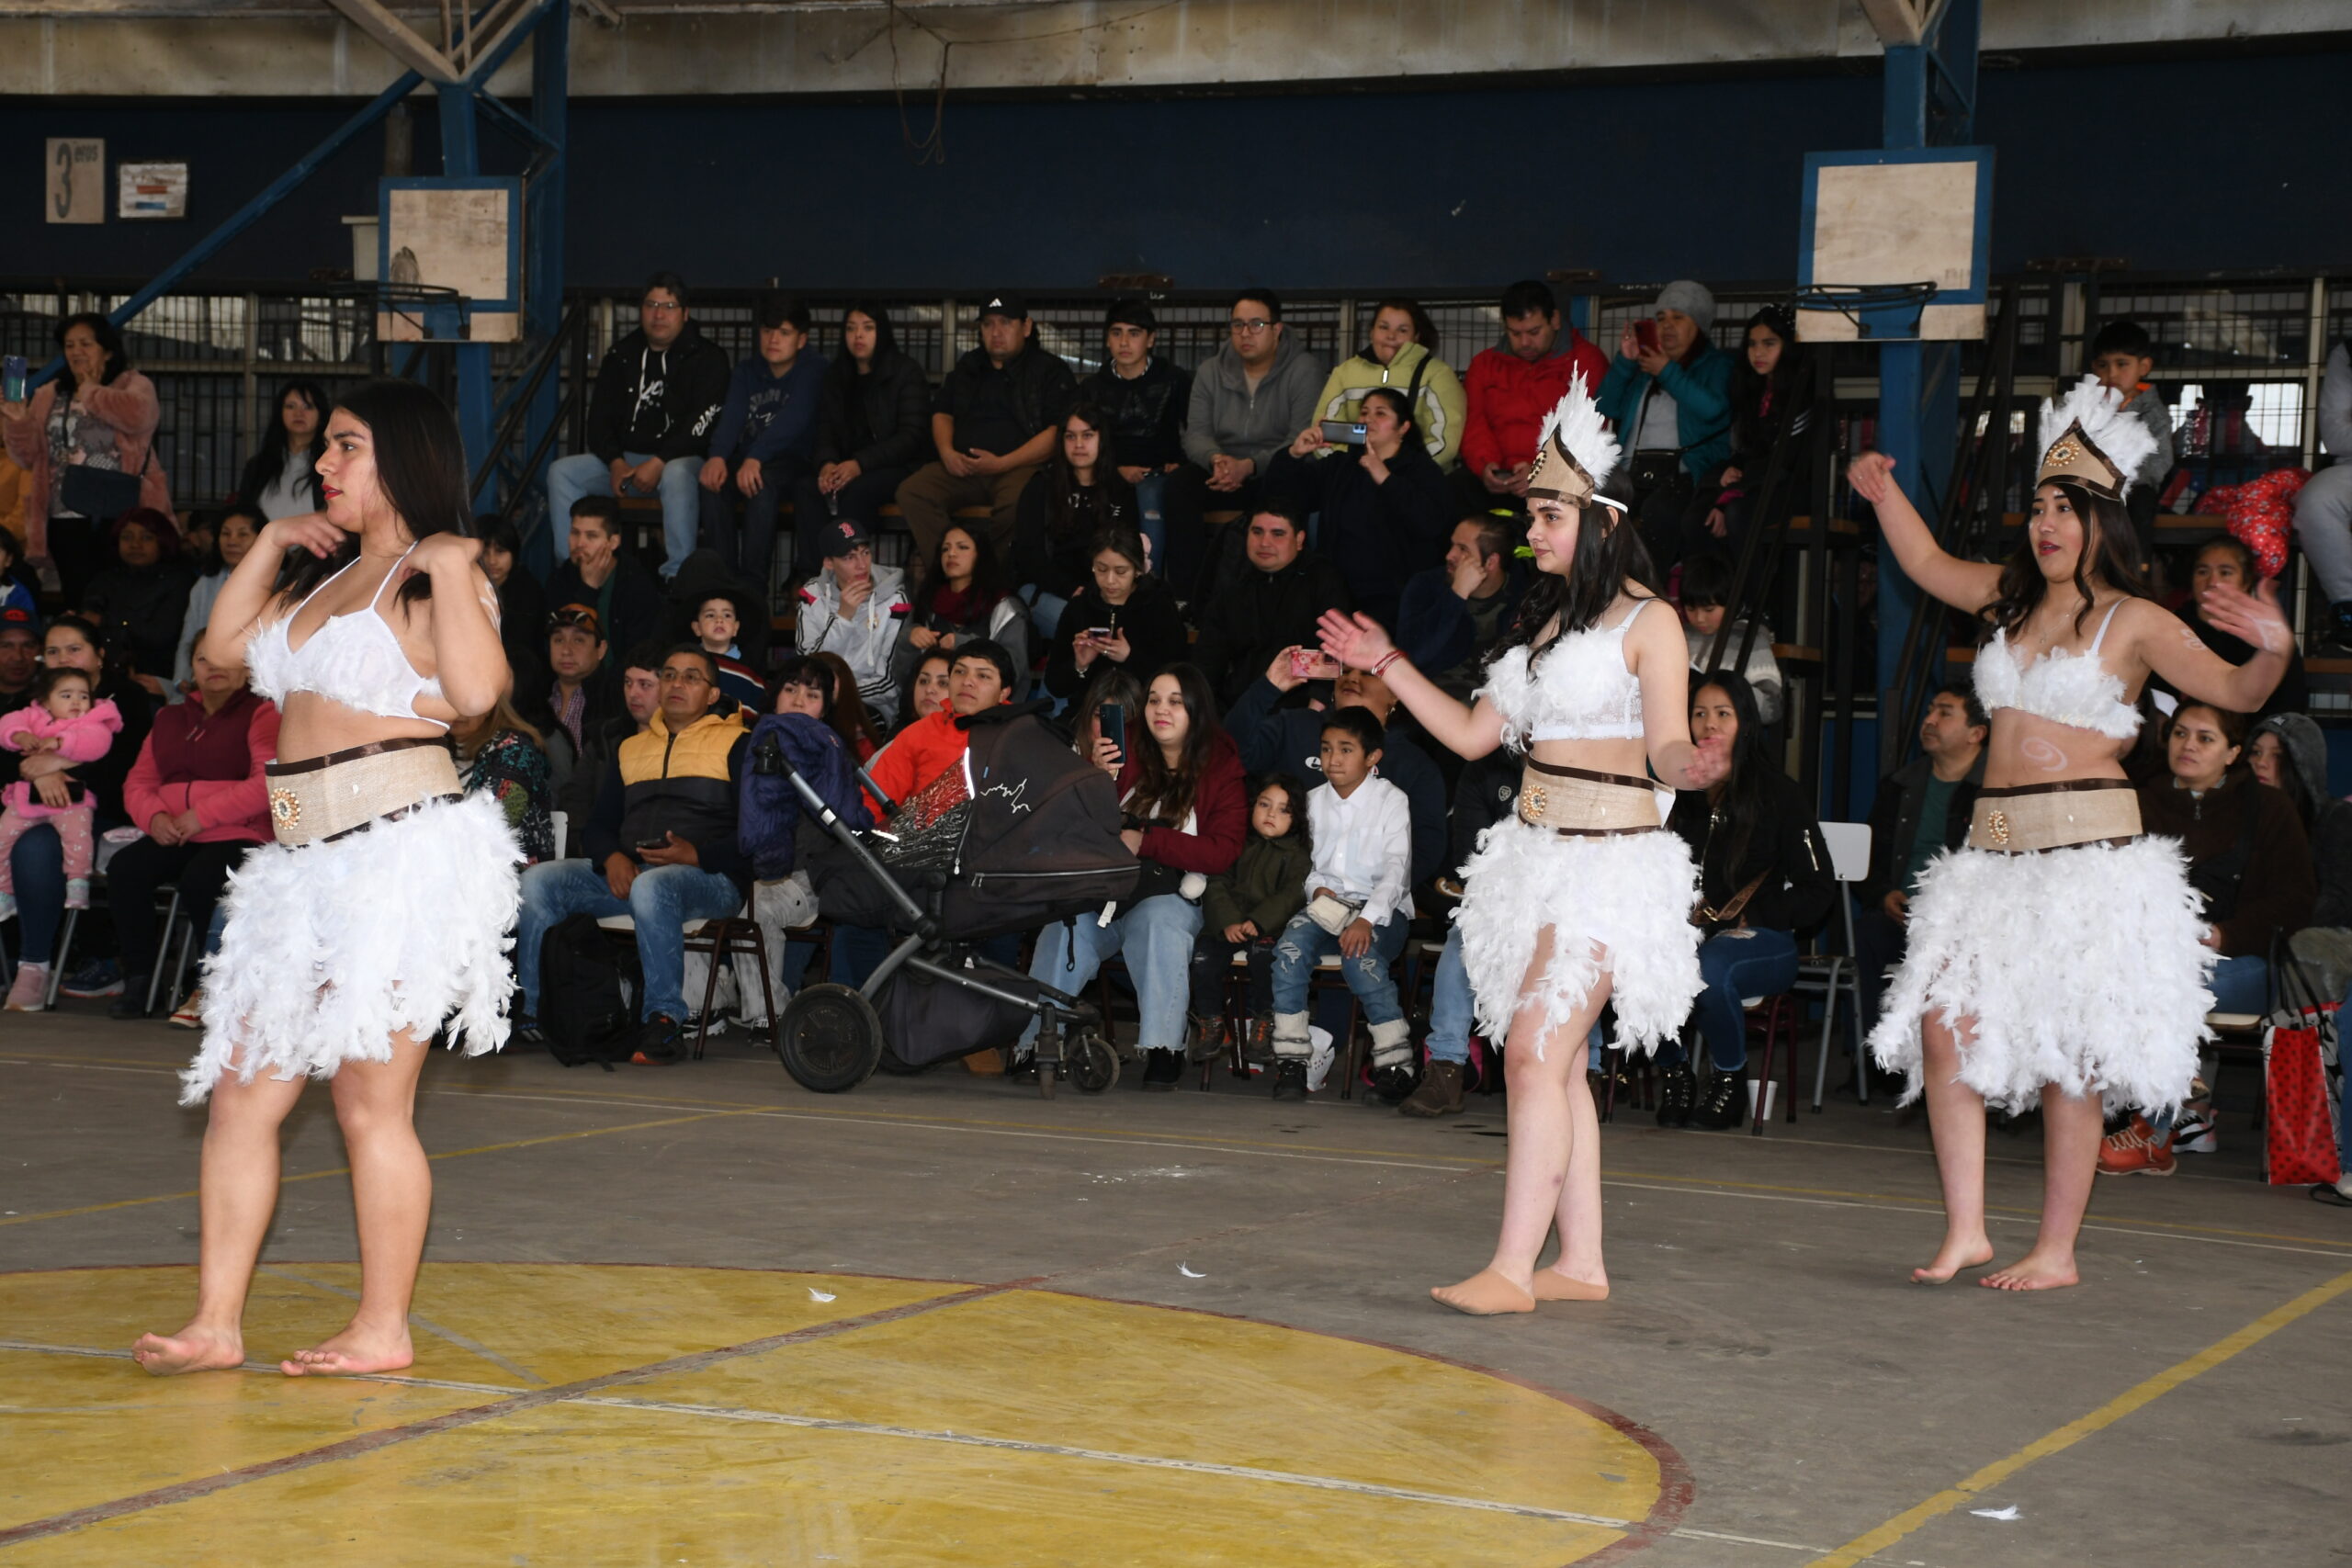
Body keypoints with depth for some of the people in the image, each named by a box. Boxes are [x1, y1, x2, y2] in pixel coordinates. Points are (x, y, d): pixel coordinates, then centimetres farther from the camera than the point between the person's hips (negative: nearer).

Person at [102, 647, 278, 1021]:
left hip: (239, 836, -6)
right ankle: (137, 979, -11)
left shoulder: (262, 713, -1)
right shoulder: (170, 720, 21)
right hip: (175, 837, 6)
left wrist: (203, 815, -18)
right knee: (124, 867, -21)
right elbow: (138, 783, 19)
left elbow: (271, 782, -16)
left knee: (199, 880, -34)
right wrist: (154, 817, -6)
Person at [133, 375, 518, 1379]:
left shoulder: (433, 577, -4)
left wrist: (450, 569, -15)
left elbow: (476, 689, -21)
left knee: (371, 1102, -3)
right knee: (239, 1094, 6)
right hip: (305, 862, 9)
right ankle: (215, 1324, 10)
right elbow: (223, 646, 22)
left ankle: (382, 1331, 6)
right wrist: (270, 543, 18)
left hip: (399, 852, -9)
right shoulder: (323, 578, 20)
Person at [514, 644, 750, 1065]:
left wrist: (697, 855, -18)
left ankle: (662, 1021, -35)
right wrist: (612, 858, -3)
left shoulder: (736, 744, 8)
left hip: (710, 878, -6)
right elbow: (596, 826, 21)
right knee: (538, 881, -15)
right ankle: (524, 1007, -12)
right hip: (627, 873, 6)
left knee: (651, 887, -40)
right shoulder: (630, 749, 25)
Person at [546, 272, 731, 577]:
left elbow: (702, 423, -12)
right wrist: (616, 463, -9)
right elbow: (599, 419, 11)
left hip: (684, 458, -5)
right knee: (562, 472, -14)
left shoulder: (706, 358, -1)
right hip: (625, 458, 5)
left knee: (678, 475, -40)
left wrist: (659, 463, -23)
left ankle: (676, 578, -41)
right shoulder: (620, 357, 14)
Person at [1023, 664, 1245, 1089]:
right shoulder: (1128, 753, 10)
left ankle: (1162, 1050, -36)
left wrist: (1147, 841, -11)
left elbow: (1224, 850, -6)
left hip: (1172, 896, -2)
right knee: (1063, 930, -27)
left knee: (1157, 925, -35)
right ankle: (1032, 1041, -28)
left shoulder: (1220, 767, 4)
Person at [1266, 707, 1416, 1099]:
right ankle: (1291, 1060, -26)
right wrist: (1317, 889, -7)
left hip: (1381, 909, -4)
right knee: (1291, 944, -29)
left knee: (1360, 955, -36)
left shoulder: (1391, 801, 0)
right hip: (1327, 905, 4)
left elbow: (1396, 870, -9)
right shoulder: (1314, 801, 14)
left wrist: (1366, 919, -23)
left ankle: (1396, 1063, -27)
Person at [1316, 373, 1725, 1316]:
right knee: (1555, 1060, 6)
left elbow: (1669, 749, -12)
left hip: (1611, 857, -8)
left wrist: (1692, 768, -34)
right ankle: (1581, 1264, 9)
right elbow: (1473, 734, 20)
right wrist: (1387, 666, 18)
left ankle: (1512, 1270, -16)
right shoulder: (1549, 619, 17)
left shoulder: (1647, 623, -6)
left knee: (1535, 1050, -15)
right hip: (1538, 851, 8)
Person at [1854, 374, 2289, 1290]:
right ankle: (1965, 1230, 2)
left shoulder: (2134, 621, -2)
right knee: (1944, 1024, -4)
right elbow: (1929, 566, 28)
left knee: (2067, 1053, -4)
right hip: (1996, 848, 6)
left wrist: (2274, 651, -25)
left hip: (2087, 846, -6)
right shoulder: (2012, 599, 13)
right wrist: (1885, 494, 16)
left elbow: (2236, 692, -6)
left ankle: (2056, 1252, 3)